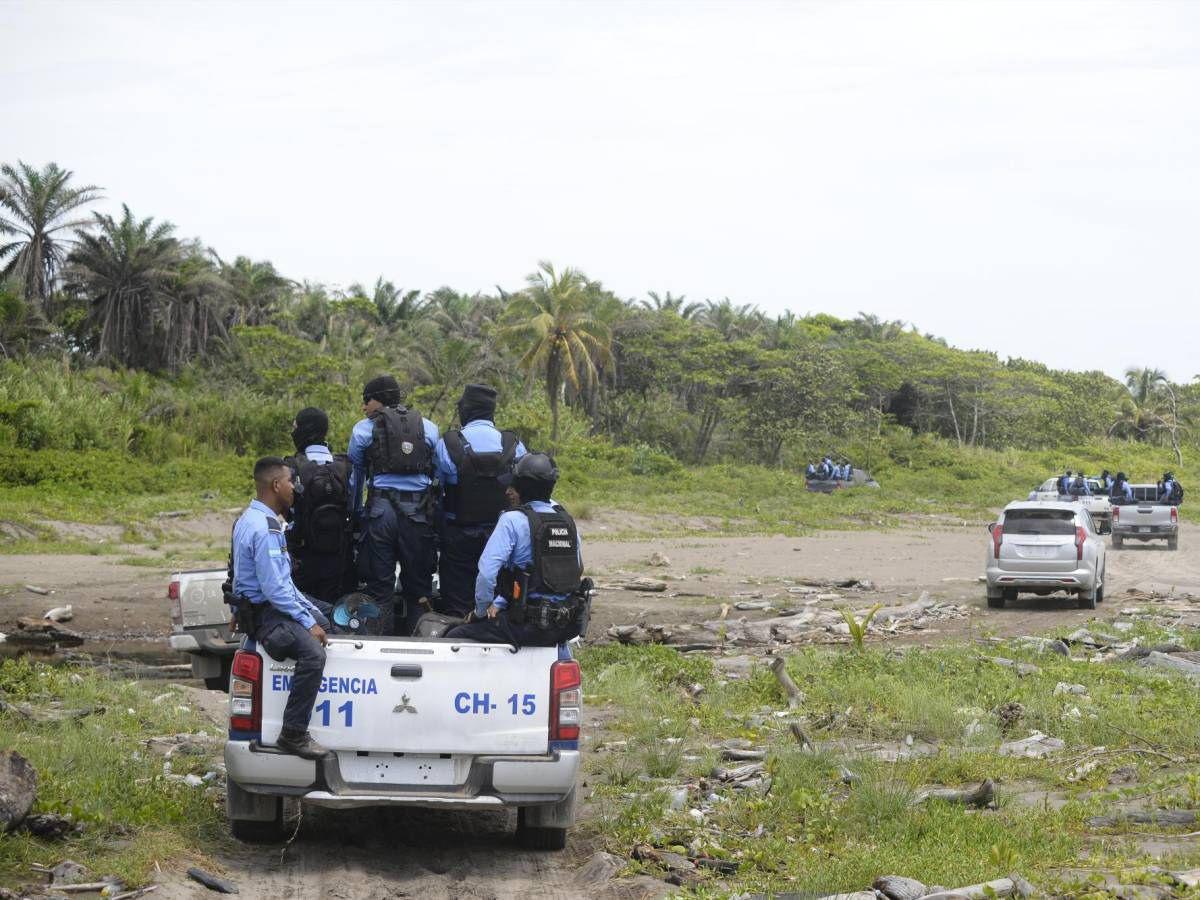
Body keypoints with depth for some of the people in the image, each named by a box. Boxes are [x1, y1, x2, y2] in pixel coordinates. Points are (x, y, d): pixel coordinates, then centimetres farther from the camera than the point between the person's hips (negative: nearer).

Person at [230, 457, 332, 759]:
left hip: (275, 603, 11)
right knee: (313, 653, -31)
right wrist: (308, 623, -17)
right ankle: (293, 734, -26)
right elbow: (275, 589, -23)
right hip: (263, 613, -11)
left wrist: (313, 613, 16)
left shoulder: (258, 519, 15)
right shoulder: (264, 529, -20)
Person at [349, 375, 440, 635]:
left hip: (381, 509, -1)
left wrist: (356, 514, 21)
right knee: (418, 585, 8)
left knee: (379, 587, 3)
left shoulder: (364, 429, 5)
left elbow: (354, 476, 12)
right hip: (418, 511, 2)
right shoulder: (429, 428, 11)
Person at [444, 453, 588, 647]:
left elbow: (487, 572, -20)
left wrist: (481, 611, -1)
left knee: (454, 637, 6)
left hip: (531, 624, -7)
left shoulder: (513, 520, -11)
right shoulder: (568, 521, 10)